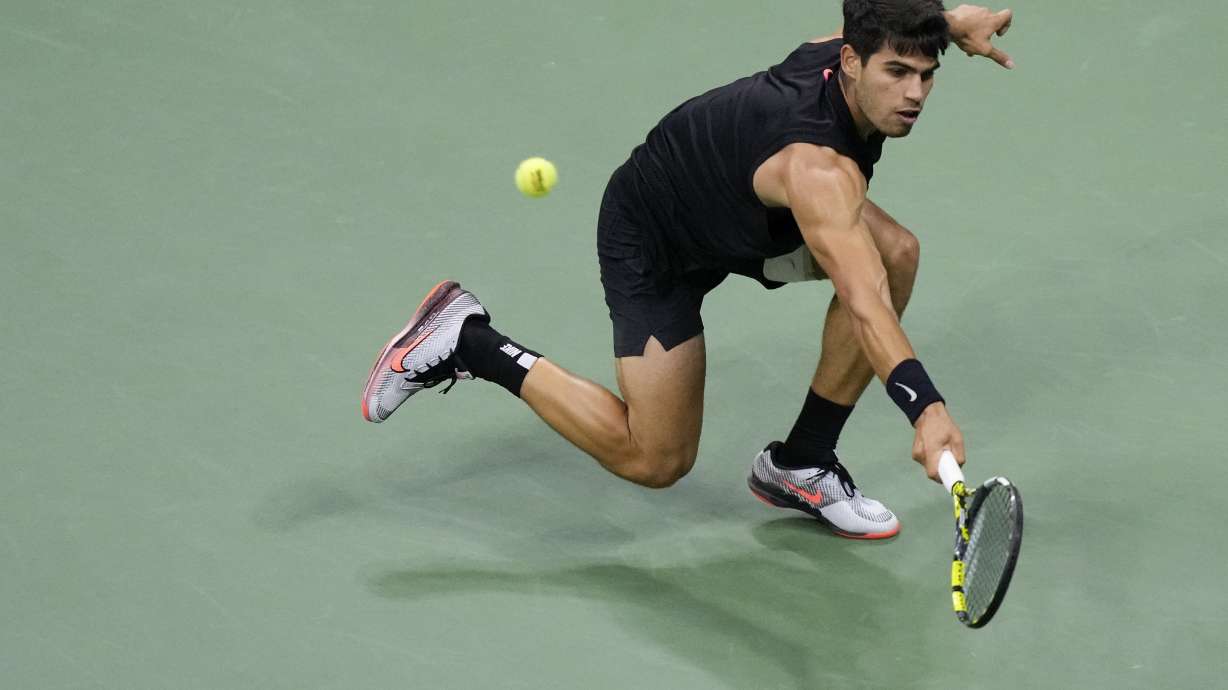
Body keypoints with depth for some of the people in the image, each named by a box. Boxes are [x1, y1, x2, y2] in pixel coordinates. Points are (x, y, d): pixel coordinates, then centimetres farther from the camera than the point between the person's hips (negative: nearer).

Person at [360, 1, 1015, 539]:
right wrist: (925, 406, -67)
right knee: (654, 461, -4)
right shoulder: (819, 168, -43)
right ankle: (468, 344, 6)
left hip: (742, 215, 9)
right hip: (653, 242, -9)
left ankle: (801, 463, 0)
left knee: (897, 252, -13)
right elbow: (863, 305, -55)